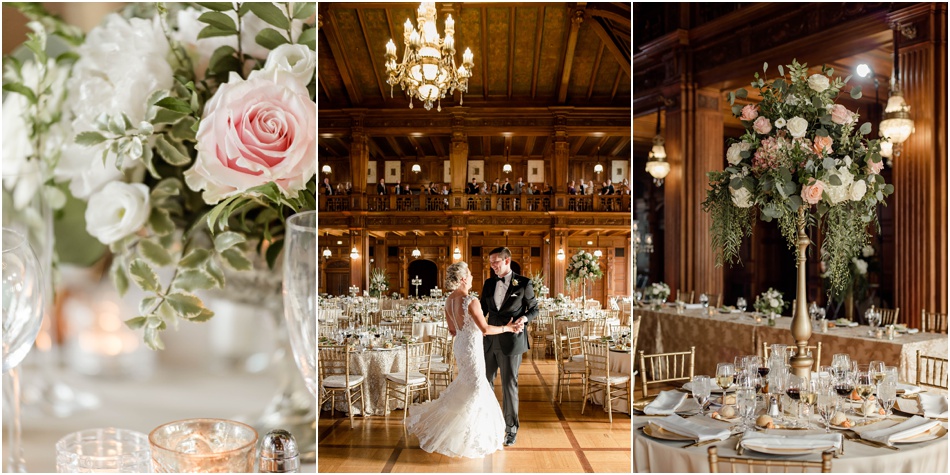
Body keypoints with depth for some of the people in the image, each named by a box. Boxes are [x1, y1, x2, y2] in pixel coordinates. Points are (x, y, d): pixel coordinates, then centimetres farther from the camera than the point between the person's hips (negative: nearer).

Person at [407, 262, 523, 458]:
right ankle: (468, 437, 13)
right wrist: (507, 328, -8)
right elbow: (485, 329, -19)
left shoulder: (449, 300, 1)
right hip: (472, 347, -8)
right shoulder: (471, 301, -23)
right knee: (474, 389, 3)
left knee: (466, 384, 23)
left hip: (460, 345, 8)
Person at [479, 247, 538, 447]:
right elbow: (483, 310, 13)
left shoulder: (523, 283, -5)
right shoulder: (489, 283, 8)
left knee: (509, 385, 3)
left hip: (511, 342, -5)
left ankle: (511, 429, 18)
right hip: (490, 341, 5)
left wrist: (524, 318, -17)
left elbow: (534, 309, 3)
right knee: (485, 382, 11)